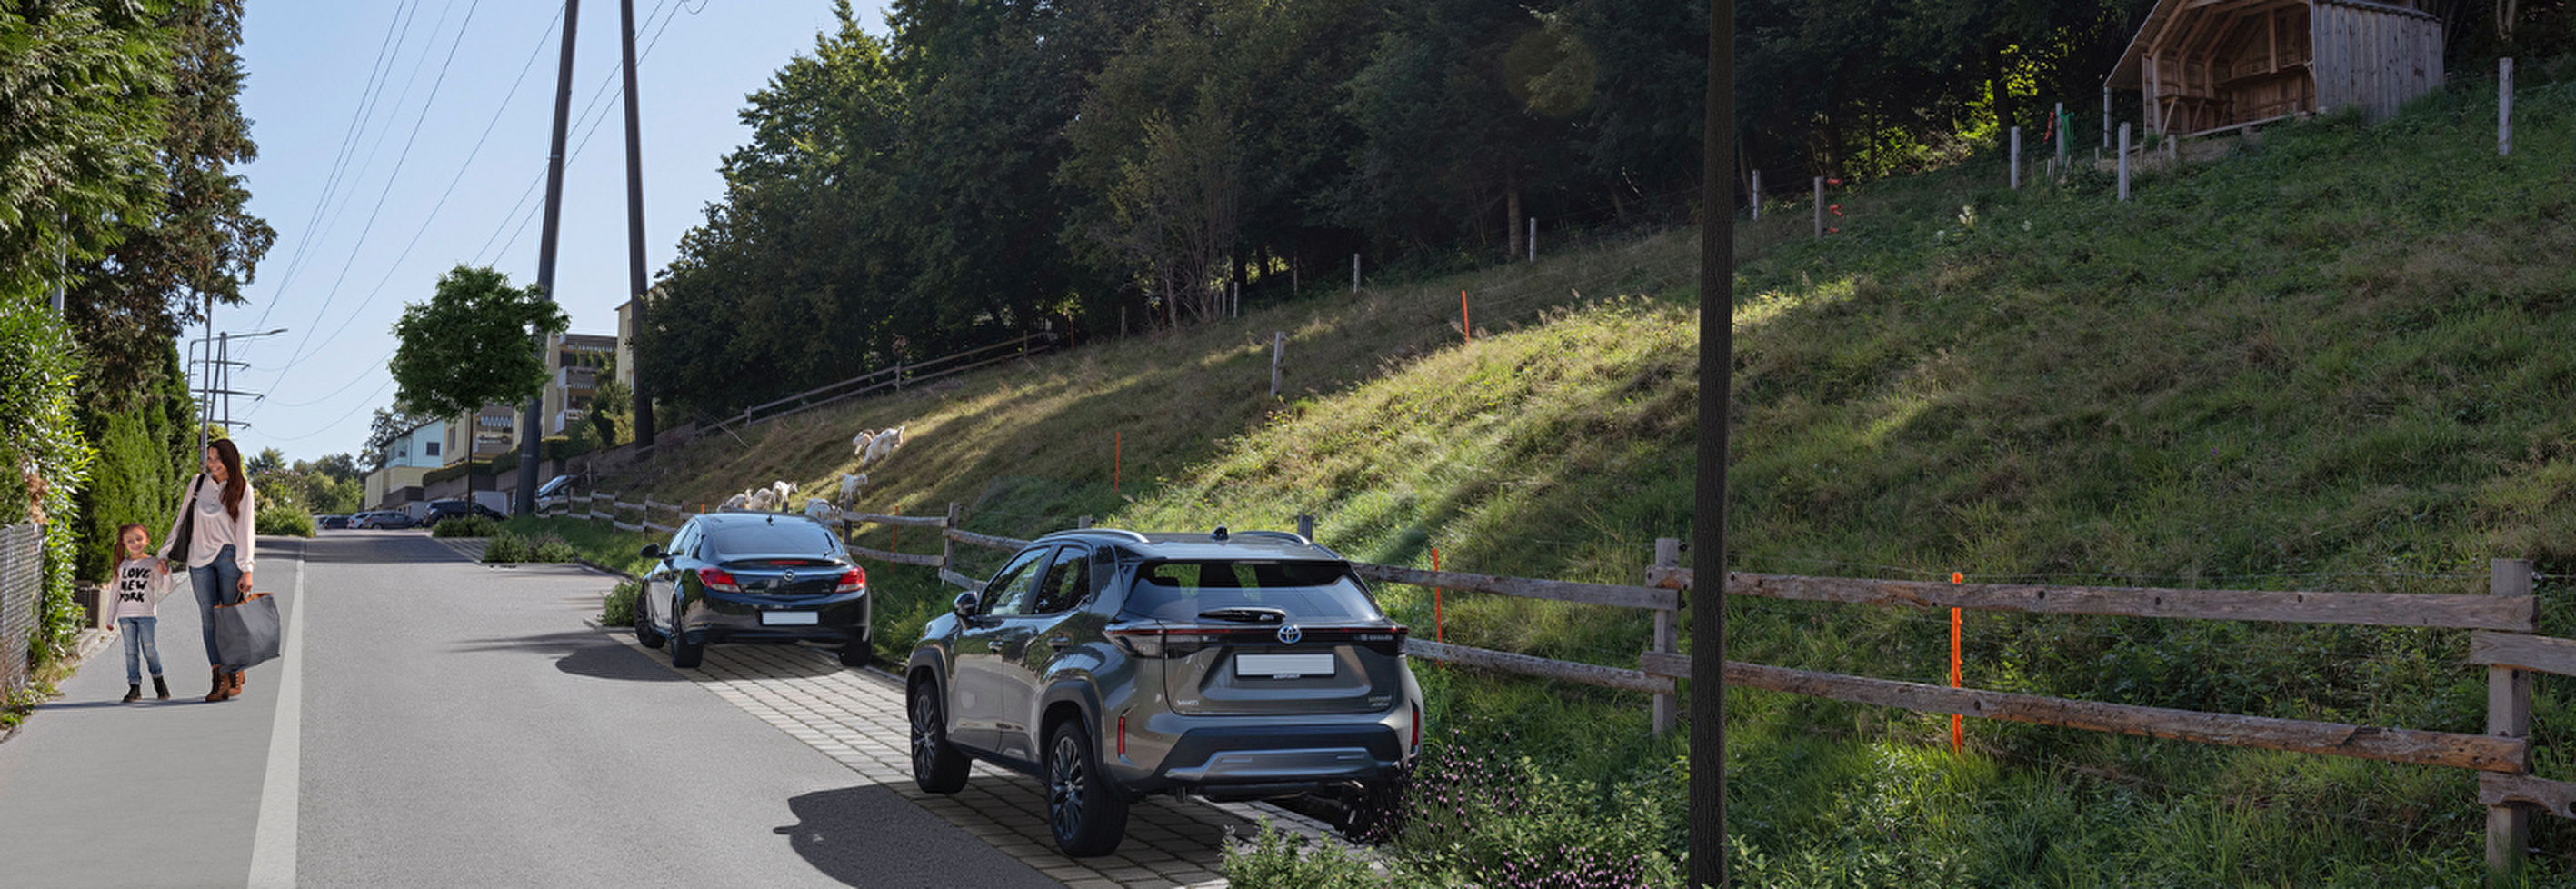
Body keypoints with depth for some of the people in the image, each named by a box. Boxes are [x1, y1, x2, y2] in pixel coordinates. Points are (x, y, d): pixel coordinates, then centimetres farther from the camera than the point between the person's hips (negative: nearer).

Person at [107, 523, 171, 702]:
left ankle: (158, 679, 17)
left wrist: (165, 572, -27)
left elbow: (165, 586, -5)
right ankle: (134, 686, 2)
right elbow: (116, 590, 17)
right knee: (131, 651, 0)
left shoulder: (153, 562, 3)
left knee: (149, 650, -6)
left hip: (146, 614, -3)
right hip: (126, 615, 3)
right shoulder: (123, 565, 12)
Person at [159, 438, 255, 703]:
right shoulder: (198, 484, 9)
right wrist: (165, 553, 13)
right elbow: (181, 518, 16)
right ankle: (219, 679, -6)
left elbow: (245, 531, -4)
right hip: (200, 560, 3)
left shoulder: (242, 490, 1)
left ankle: (235, 676, 5)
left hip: (228, 557, -3)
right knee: (209, 619, -4)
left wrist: (246, 570, -11)